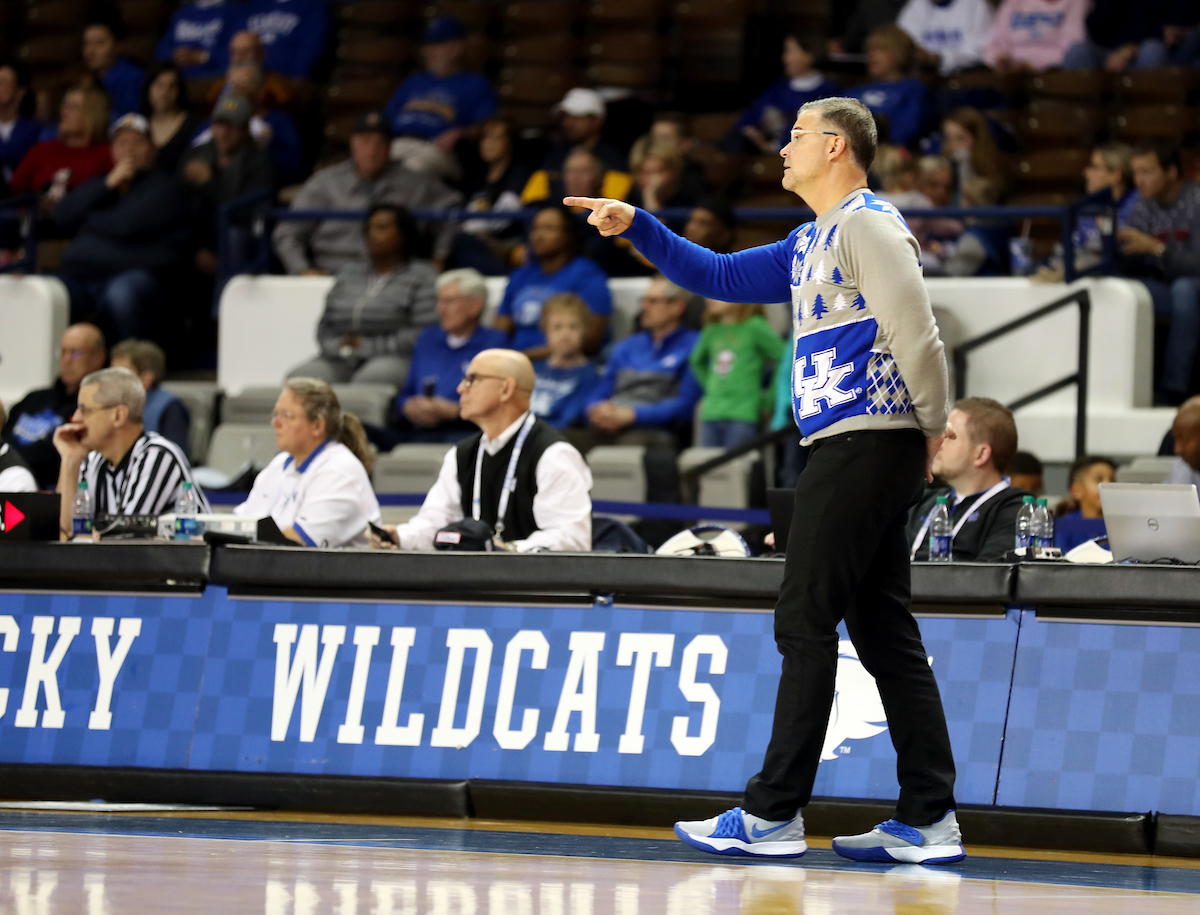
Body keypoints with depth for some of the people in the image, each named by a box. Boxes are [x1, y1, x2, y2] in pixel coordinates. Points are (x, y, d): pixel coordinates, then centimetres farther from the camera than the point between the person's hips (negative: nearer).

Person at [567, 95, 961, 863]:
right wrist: (637, 228, 20)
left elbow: (917, 334, -16)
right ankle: (930, 819, 5)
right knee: (883, 630, 7)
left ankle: (774, 814, -4)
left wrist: (933, 428, -9)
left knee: (805, 623, -6)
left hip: (863, 445, -10)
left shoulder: (866, 224, -9)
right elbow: (721, 276, 28)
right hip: (850, 448, 10)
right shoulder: (812, 244, 21)